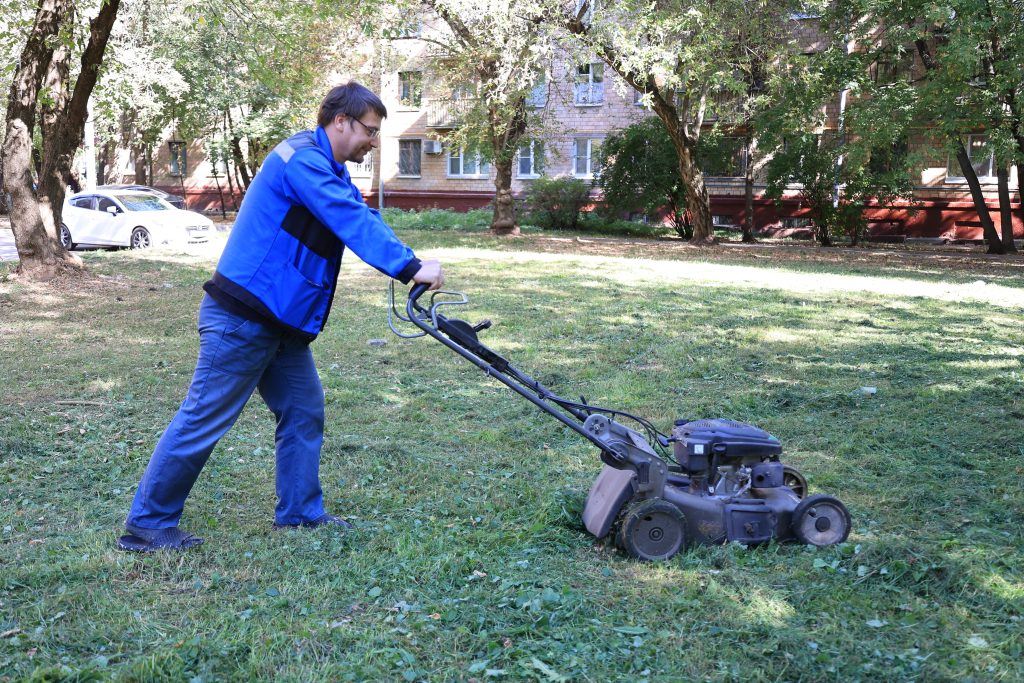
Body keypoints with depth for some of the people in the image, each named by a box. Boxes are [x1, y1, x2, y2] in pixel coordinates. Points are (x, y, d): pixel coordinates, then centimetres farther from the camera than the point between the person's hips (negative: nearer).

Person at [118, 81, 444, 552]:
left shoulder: (330, 171, 17)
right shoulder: (303, 160, -17)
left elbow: (363, 220, 11)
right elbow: (355, 223, -25)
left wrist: (411, 270, -2)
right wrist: (410, 267, -27)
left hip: (279, 321, 10)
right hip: (240, 318, -10)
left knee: (303, 412, 12)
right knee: (205, 418, -3)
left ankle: (300, 512, 22)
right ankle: (146, 525, 7)